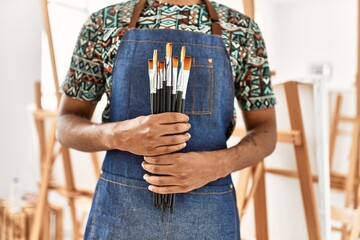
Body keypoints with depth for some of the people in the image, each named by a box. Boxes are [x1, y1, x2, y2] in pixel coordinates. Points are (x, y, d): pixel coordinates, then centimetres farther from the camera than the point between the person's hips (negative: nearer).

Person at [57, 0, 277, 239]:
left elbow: (265, 130, 2)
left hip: (208, 214, 1)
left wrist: (218, 164, -18)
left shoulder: (241, 30, -1)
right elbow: (67, 125, 1)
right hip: (121, 208, 0)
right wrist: (117, 135, -20)